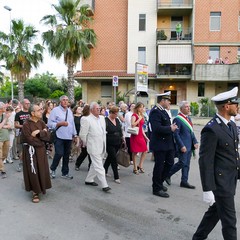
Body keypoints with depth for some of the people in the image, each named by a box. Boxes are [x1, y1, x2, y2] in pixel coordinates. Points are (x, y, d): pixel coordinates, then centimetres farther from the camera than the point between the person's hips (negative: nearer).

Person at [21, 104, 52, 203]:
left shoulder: (41, 122, 3)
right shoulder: (26, 125, -16)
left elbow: (48, 136, -6)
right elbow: (31, 140, -22)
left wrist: (38, 133, -20)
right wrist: (42, 137, -10)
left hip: (41, 150, 6)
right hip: (30, 151, -6)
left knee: (42, 170, 13)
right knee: (33, 171, 1)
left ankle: (40, 187, 32)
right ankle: (35, 192, 12)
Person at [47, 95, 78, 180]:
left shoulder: (70, 111, 15)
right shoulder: (55, 110, -4)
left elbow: (73, 124, 17)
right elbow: (50, 123, -10)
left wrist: (75, 135, 15)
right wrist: (60, 123, -19)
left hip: (69, 137, 6)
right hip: (59, 137, -6)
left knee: (66, 155, 10)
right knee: (59, 154, -9)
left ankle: (65, 173, 21)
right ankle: (52, 169, 17)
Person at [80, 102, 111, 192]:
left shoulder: (102, 118, 7)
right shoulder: (87, 120, -14)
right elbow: (82, 134, -10)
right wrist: (86, 143, 1)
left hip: (102, 146, 7)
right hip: (94, 147, -7)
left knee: (95, 165, 18)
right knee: (99, 167, -4)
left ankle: (89, 180, 34)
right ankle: (104, 185, 2)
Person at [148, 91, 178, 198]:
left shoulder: (163, 110, 13)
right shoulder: (155, 111, -19)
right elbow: (156, 128, -29)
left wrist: (172, 127, 0)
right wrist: (170, 128, -19)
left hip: (167, 143, 10)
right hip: (159, 144, -10)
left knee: (170, 163, 17)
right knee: (159, 166, 3)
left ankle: (159, 182, 35)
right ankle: (157, 188, 20)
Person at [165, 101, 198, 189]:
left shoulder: (188, 118, 14)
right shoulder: (177, 119, -14)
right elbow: (176, 134, -17)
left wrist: (195, 142, 7)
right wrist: (181, 146, -19)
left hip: (189, 146, 8)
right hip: (183, 146, -8)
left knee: (187, 164, 12)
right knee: (182, 163, -4)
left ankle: (184, 181, 22)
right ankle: (167, 175, 16)